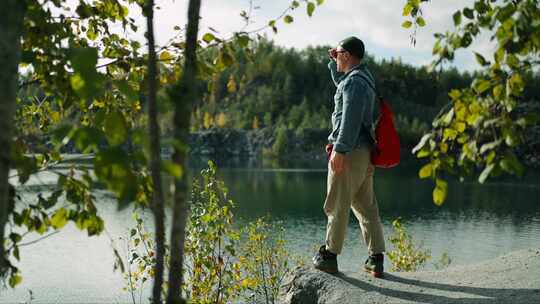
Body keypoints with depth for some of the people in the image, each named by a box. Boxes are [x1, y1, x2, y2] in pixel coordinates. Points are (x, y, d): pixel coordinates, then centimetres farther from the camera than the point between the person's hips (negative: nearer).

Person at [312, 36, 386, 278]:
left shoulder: (354, 81, -13)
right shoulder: (363, 77, 17)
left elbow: (350, 119, -22)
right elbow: (339, 81, 40)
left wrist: (339, 149, -24)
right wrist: (334, 62, 25)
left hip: (350, 151, -9)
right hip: (365, 151, 9)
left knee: (337, 205, -1)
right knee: (366, 205, 10)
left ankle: (329, 256, 7)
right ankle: (376, 258, 11)